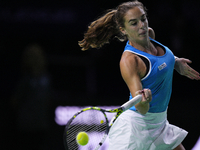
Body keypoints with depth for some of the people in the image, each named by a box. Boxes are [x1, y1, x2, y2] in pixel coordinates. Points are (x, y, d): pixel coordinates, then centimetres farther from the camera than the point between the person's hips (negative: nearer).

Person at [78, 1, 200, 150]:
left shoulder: (149, 34, -1)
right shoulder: (129, 61, -25)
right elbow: (141, 110, -30)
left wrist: (176, 62, 16)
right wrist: (143, 101, -50)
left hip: (159, 122, 9)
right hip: (136, 125, -9)